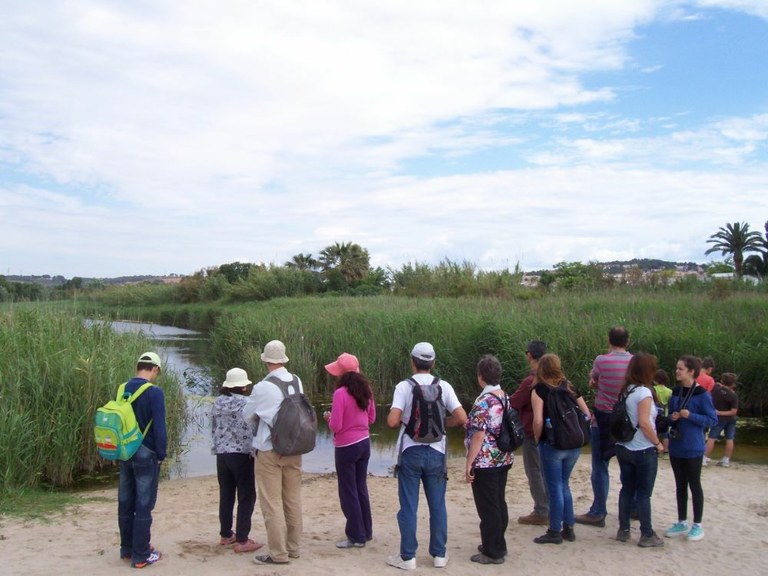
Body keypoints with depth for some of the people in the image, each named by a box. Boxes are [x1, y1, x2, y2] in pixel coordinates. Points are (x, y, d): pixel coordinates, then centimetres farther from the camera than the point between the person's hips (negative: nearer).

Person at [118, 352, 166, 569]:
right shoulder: (154, 392, -16)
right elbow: (159, 427, -17)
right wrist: (161, 455, -7)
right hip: (145, 454, -6)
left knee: (125, 503, 14)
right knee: (143, 505, 1)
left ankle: (126, 549, 26)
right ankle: (141, 555, 7)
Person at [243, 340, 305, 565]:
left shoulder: (263, 387, -15)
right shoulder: (297, 381, 0)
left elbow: (247, 415, 0)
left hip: (270, 450, -6)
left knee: (272, 503, 3)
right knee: (293, 499, 15)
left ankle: (278, 553, 9)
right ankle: (293, 547, 25)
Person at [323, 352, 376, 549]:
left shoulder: (340, 393, -20)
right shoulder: (365, 390, 1)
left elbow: (335, 426, -19)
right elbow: (371, 418, 11)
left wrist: (328, 417, 1)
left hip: (347, 447, -7)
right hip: (364, 443, 7)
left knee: (348, 492, 6)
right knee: (361, 488, 19)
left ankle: (357, 537, 14)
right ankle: (366, 531, 30)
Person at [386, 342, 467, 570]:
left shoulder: (404, 386, -9)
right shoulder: (443, 386, -3)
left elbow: (392, 421, -18)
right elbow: (461, 418, -8)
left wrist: (403, 422, 4)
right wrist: (441, 422, 9)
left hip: (410, 451, -2)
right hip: (436, 452, 2)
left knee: (408, 506, 7)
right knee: (437, 506, 12)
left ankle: (407, 557, 13)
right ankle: (439, 555, 20)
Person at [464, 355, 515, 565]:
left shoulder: (484, 402, -19)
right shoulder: (505, 397, 6)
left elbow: (478, 436, -21)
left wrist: (469, 463, -15)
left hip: (486, 462, -9)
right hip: (503, 459, 9)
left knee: (488, 507, 2)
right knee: (499, 503, 17)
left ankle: (493, 552, 10)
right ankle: (498, 545, 29)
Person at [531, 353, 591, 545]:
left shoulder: (539, 389, -8)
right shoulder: (569, 387, 8)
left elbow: (538, 421, -17)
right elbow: (587, 414, 9)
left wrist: (538, 438, -1)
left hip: (552, 445, -5)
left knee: (555, 488, 3)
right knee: (564, 485, 19)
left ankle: (555, 532, 11)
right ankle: (568, 528, 23)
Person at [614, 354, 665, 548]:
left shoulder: (625, 391, 6)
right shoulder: (644, 392, -16)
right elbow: (644, 423, -22)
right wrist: (657, 443, -11)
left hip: (623, 448, 7)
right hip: (643, 451, -7)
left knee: (627, 489, 14)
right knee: (644, 494, 2)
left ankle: (623, 530, 20)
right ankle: (647, 535, 11)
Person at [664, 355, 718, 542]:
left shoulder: (702, 394, -12)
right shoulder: (675, 392, 6)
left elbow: (713, 419, -11)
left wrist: (690, 416, -22)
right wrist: (672, 417, -7)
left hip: (693, 448, -6)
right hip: (676, 446, 6)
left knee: (694, 484, 5)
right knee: (680, 485, 13)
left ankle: (697, 525, 18)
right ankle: (682, 523, 24)